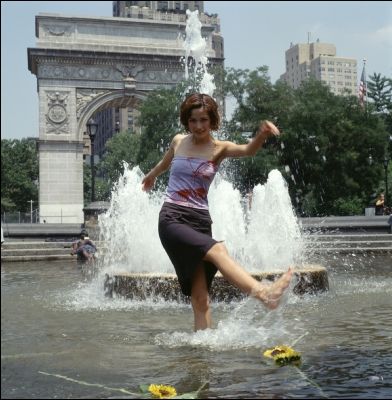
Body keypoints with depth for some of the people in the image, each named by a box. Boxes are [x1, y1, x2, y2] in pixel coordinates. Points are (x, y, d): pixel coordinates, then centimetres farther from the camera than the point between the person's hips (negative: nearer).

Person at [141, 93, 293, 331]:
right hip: (172, 219, -1)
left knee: (200, 297, -4)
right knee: (218, 250, -29)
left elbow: (248, 150, -17)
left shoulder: (219, 148, 5)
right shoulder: (178, 141, 11)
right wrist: (151, 176, 53)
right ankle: (263, 293, -47)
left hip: (200, 221, 2)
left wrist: (262, 135, -38)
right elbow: (165, 163, 33)